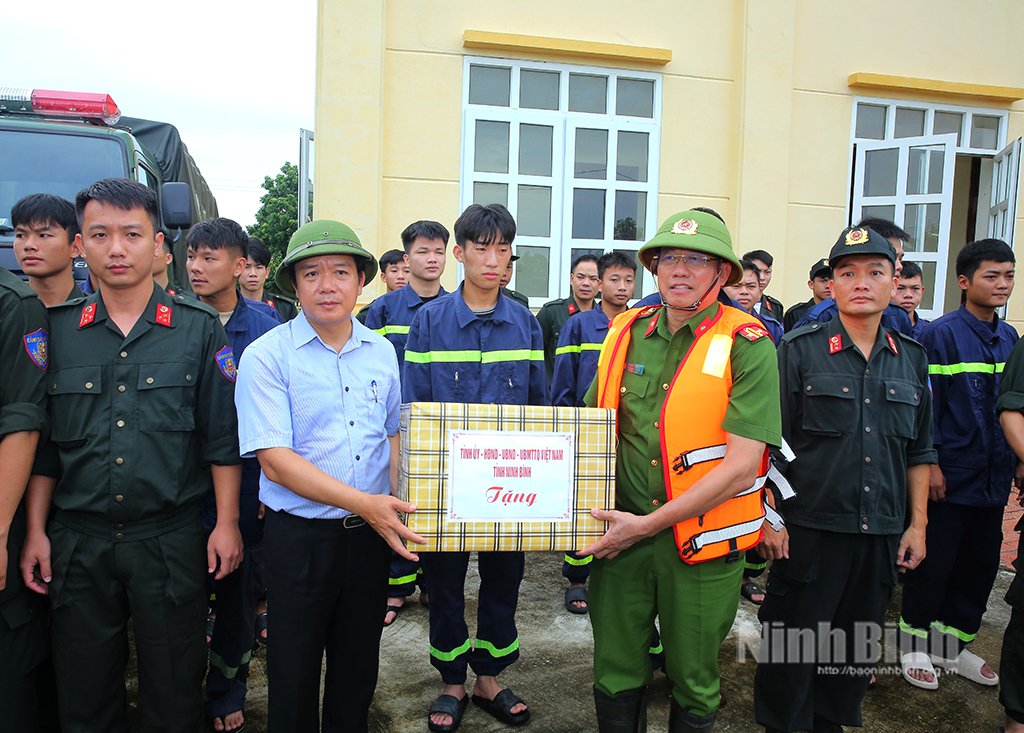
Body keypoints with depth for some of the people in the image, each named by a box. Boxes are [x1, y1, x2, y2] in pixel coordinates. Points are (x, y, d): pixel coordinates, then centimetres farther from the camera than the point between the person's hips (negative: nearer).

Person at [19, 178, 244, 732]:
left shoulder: (199, 328, -2)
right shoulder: (56, 330, 4)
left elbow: (223, 436, -1)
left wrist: (226, 523, -4)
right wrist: (35, 530, 5)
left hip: (171, 537, -2)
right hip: (77, 542, 2)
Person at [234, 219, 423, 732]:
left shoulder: (382, 352, 3)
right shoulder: (266, 356, -10)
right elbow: (275, 460, -16)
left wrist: (396, 506, -2)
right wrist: (364, 502, -23)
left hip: (372, 534, 4)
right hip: (299, 536, -3)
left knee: (359, 667, 19)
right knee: (294, 674, 12)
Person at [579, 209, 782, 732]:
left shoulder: (747, 346, -12)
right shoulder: (625, 333, 2)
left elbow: (741, 463, -17)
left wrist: (650, 523, -18)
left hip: (701, 539, -3)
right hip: (621, 534, 3)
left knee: (693, 680, 17)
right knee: (615, 675, 16)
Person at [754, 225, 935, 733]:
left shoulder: (912, 358, 7)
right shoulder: (799, 350, -6)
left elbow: (918, 452, 13)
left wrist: (917, 523, 11)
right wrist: (771, 516, -8)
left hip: (882, 535, 4)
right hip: (809, 529, -4)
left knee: (856, 648, 17)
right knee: (791, 649, 6)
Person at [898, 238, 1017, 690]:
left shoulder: (1009, 338, 9)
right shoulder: (940, 334, -11)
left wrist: (1014, 461, 13)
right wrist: (930, 464, -16)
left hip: (993, 478, 7)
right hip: (949, 475, -7)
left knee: (981, 564, 14)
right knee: (934, 564, 4)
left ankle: (951, 645, 30)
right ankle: (913, 645, 22)